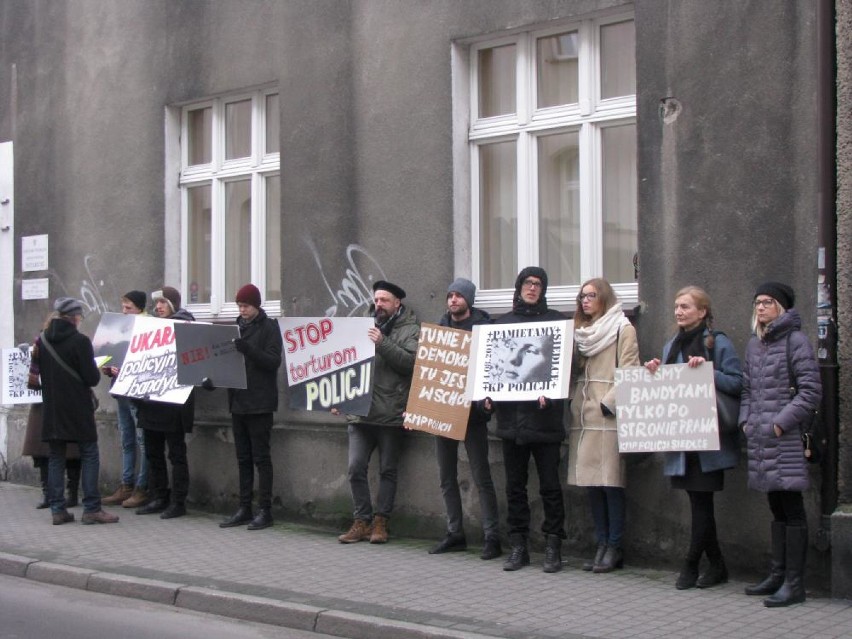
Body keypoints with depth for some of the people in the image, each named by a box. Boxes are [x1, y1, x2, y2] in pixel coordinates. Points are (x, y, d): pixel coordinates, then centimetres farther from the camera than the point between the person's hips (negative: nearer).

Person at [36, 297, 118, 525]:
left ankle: (57, 509, 9)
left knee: (56, 457, 10)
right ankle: (91, 508, -2)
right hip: (77, 409, -5)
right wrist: (97, 370, 7)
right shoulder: (80, 341, -14)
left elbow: (40, 372, 15)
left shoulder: (42, 340, 4)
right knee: (89, 456, 2)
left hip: (51, 408, 6)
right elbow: (92, 378, -14)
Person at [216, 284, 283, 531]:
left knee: (261, 457, -3)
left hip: (260, 403, -6)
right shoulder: (237, 327, 14)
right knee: (243, 458, 10)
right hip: (238, 401, 6)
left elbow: (274, 361, -14)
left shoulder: (269, 327, -4)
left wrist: (247, 349, -26)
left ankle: (265, 510, 0)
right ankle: (244, 508, 15)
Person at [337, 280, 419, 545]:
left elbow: (410, 361, -14)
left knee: (387, 471, 3)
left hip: (391, 414, -4)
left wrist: (382, 343, -22)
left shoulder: (410, 329, 2)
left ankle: (380, 522, 12)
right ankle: (362, 521, 9)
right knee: (356, 468, 0)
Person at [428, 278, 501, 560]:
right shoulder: (441, 325, 11)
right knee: (447, 476, 10)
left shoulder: (482, 326, -4)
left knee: (481, 476, -3)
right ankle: (454, 533, 19)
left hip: (471, 411, -5)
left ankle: (492, 536, 1)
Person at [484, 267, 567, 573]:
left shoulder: (555, 320, 4)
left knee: (549, 484, -2)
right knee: (515, 484, 7)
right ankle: (518, 545, 13)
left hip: (544, 413, -3)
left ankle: (553, 545, 5)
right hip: (511, 413, 3)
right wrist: (489, 393, 0)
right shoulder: (504, 322, 14)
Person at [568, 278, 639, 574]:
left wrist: (609, 403, -14)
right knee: (590, 481, 6)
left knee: (611, 481, -6)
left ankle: (614, 547, 0)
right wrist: (569, 396, 2)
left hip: (608, 415, -7)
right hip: (583, 415, 7)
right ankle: (602, 545, 12)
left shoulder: (622, 329, -1)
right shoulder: (582, 331, 19)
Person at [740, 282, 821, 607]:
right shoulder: (754, 344, 16)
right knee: (776, 508, 15)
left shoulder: (795, 341, -7)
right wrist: (746, 420, 8)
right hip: (760, 438, 8)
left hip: (786, 438, -8)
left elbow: (810, 391, -11)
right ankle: (778, 574, 22)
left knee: (792, 509, -4)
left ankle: (794, 583, -2)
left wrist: (782, 422, -15)